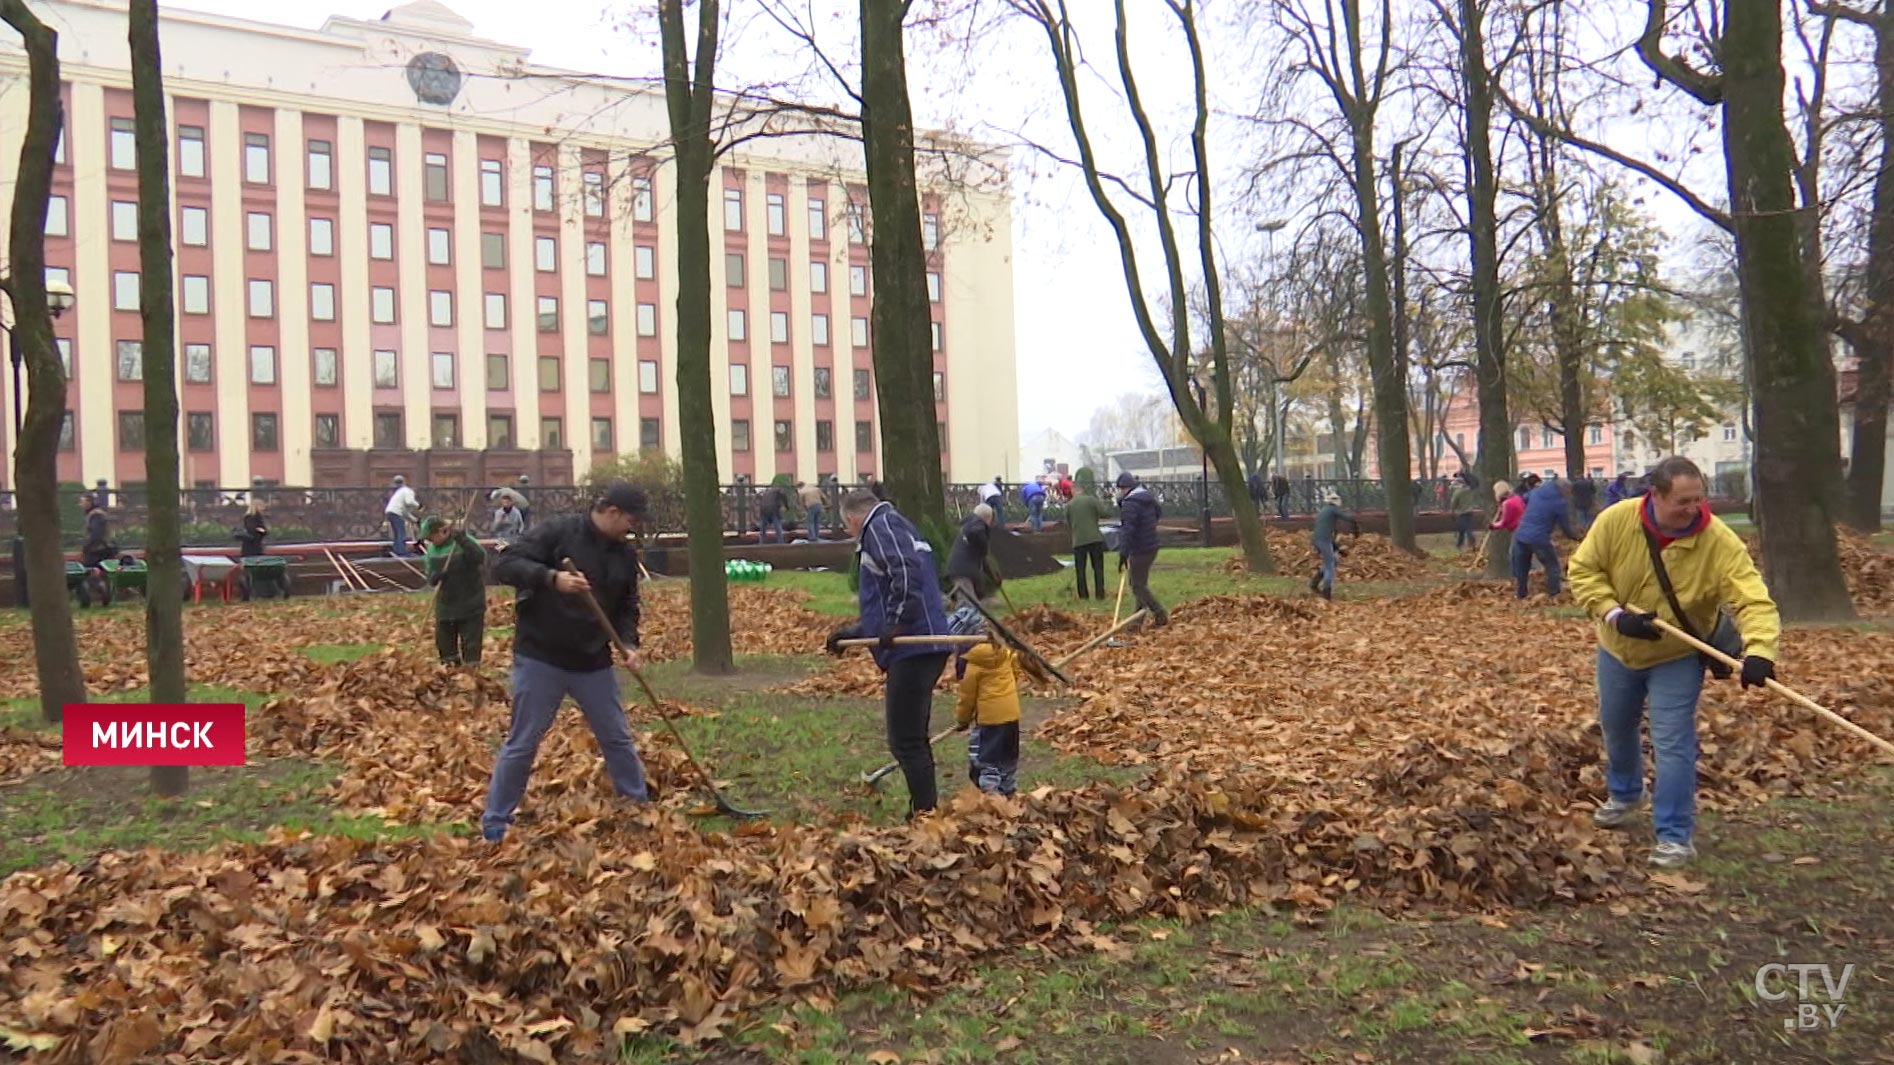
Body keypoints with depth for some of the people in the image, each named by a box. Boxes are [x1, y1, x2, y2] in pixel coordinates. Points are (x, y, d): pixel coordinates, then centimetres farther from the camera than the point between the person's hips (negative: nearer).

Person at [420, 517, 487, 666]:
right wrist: (434, 577, -17)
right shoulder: (432, 549, 5)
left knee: (471, 645, 1)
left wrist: (462, 540, -40)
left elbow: (480, 557, -32)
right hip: (444, 606, 6)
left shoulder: (463, 542, -14)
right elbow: (430, 575, 7)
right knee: (443, 642, 15)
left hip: (470, 606, -6)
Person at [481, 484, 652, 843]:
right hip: (540, 658, -6)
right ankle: (495, 820, 15)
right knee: (522, 743, 1)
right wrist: (552, 578, -35)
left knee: (618, 737, 13)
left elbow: (626, 605, 14)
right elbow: (505, 565, -20)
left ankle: (640, 805, 28)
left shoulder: (625, 553, 6)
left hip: (593, 661, 6)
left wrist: (628, 643, -4)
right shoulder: (557, 531, -13)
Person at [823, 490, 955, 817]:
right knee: (913, 738, 19)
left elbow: (907, 572, -24)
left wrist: (896, 623, -20)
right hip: (922, 650, 10)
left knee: (905, 742, -6)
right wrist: (852, 633, 29)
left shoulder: (881, 526, -4)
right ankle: (923, 812, 28)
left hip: (912, 650, -10)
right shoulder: (896, 527, 26)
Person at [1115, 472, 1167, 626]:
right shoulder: (1148, 498, 9)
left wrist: (1123, 554, -29)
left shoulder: (1130, 503, -20)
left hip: (1139, 550, -9)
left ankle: (1161, 615, -7)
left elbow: (1127, 530, -27)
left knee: (1138, 586, -2)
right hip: (1152, 547, 9)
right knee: (1140, 583, 15)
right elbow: (1159, 512, 29)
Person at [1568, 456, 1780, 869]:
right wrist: (1615, 614, -27)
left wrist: (1759, 649, -50)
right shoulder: (1616, 519, -22)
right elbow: (1583, 569, -13)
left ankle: (1676, 835, 7)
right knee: (1615, 728, 21)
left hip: (1677, 657, -3)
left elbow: (1754, 599, -33)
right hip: (1618, 649, 3)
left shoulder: (1719, 541, -27)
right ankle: (1625, 794, 49)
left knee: (1673, 744, -7)